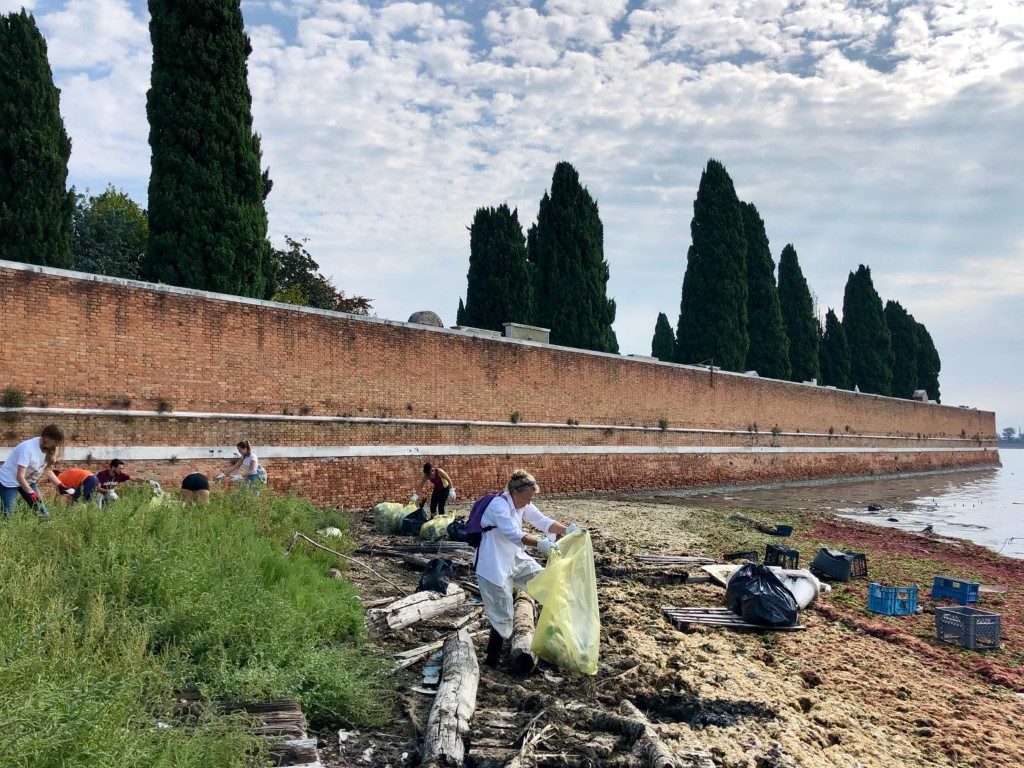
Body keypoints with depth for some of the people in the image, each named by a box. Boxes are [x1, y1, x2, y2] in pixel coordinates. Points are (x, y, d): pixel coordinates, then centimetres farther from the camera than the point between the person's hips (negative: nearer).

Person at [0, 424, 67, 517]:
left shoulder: (48, 449, -10)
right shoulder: (27, 448, -32)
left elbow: (47, 470, 4)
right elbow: (20, 476, -34)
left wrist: (59, 485, -7)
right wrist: (31, 493, -46)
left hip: (28, 481, 7)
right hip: (9, 482, -7)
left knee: (42, 512, -1)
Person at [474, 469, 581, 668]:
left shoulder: (522, 505, 3)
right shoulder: (499, 506, -25)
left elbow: (542, 520, -1)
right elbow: (513, 534, -38)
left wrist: (566, 529, -18)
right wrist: (539, 543, -52)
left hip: (516, 559, 9)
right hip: (494, 565, -9)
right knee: (503, 615, -4)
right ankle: (493, 658, 12)